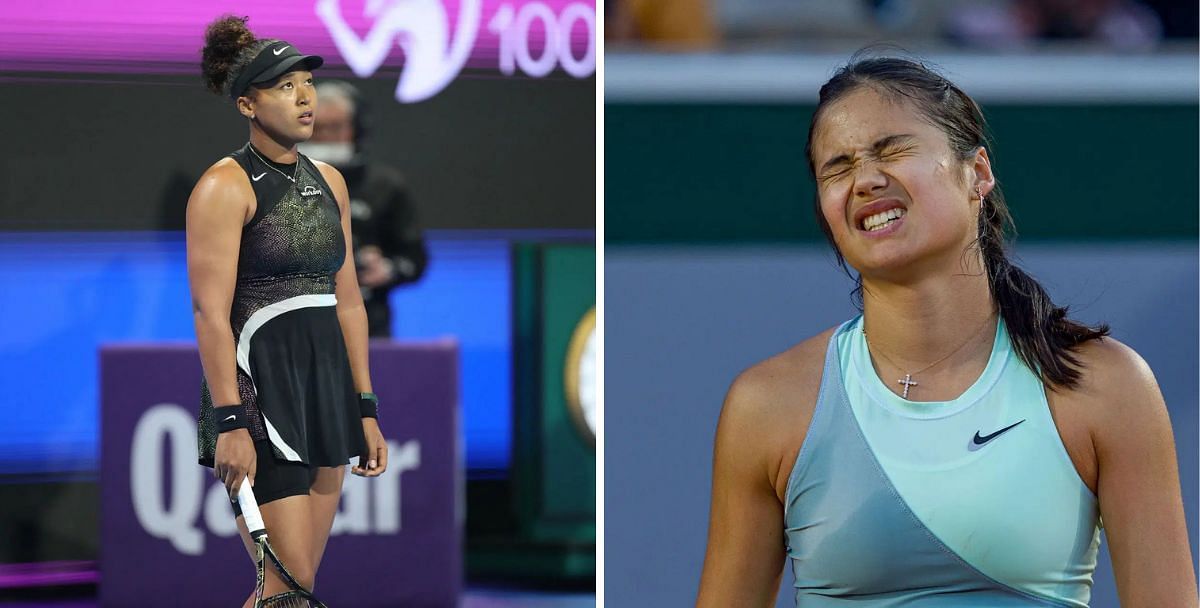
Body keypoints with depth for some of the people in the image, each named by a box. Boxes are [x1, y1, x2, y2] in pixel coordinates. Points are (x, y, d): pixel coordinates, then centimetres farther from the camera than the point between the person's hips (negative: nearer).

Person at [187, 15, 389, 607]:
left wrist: (364, 410, 15)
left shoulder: (329, 182, 15)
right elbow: (210, 312, -14)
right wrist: (230, 423, -21)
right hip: (258, 392, -7)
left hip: (327, 389, 8)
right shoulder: (226, 185, -7)